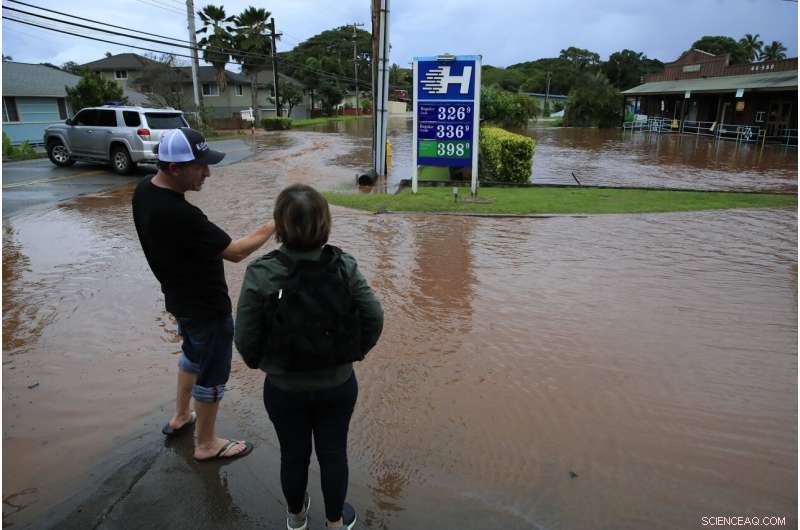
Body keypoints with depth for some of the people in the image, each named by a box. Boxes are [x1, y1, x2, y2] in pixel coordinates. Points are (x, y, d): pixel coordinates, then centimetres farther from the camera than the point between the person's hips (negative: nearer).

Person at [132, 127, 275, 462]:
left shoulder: (144, 190, -6)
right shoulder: (179, 215, -34)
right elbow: (235, 251, -26)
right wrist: (272, 227, -16)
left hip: (179, 296, 9)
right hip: (206, 307, -9)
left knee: (193, 354, 31)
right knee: (211, 374, 10)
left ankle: (180, 417, 50)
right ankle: (206, 444, 30)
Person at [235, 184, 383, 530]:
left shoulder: (260, 274, -20)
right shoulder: (344, 266, -16)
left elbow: (245, 339, -15)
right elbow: (374, 319, -12)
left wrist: (261, 363, 6)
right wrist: (353, 353, 6)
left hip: (284, 388, 0)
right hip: (338, 385, 1)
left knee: (293, 454, 23)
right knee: (333, 452, 21)